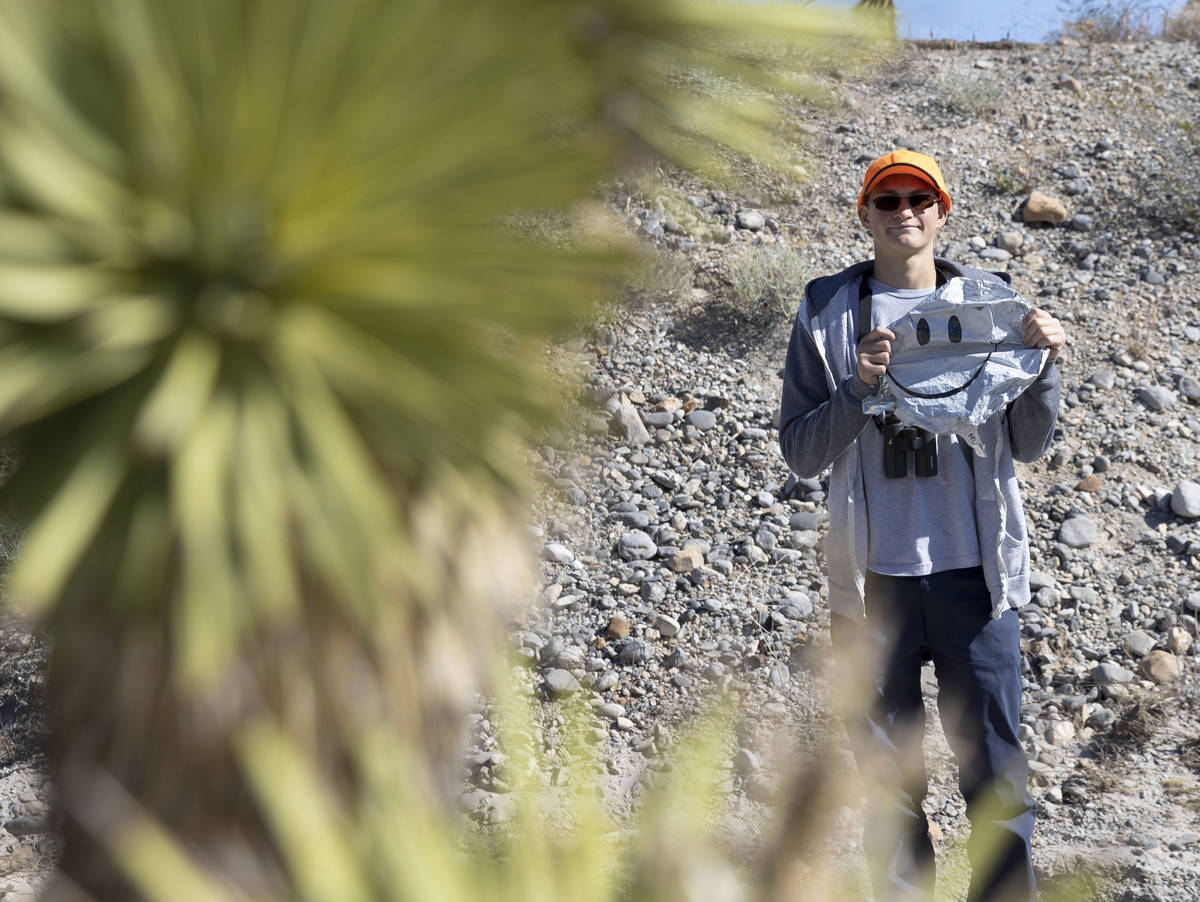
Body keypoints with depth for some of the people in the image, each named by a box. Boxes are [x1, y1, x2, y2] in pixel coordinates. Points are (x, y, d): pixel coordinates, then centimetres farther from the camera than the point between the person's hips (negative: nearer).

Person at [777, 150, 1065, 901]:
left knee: (995, 764, 4)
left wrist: (1043, 364, -9)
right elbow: (800, 453, -1)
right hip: (875, 575, 0)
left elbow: (1030, 445, 7)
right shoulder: (828, 312, 3)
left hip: (975, 569, 0)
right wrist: (858, 389, -15)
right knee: (888, 771, 9)